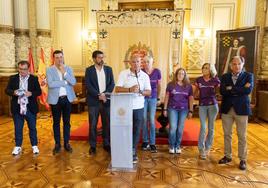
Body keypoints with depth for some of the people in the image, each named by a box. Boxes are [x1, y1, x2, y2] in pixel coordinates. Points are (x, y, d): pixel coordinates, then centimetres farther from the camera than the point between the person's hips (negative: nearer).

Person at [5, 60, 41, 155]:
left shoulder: (34, 79, 1)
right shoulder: (13, 78, 6)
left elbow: (39, 91, -1)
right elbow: (7, 90, 3)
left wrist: (31, 93, -21)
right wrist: (13, 92, -18)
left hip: (30, 108, -1)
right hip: (17, 108, 1)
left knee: (32, 128, 8)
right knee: (18, 128, 9)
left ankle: (34, 146, 20)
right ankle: (18, 146, 23)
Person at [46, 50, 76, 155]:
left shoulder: (68, 69, 6)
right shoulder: (49, 70, -2)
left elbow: (73, 82, -8)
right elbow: (50, 84, -17)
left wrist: (64, 72, -15)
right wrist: (65, 82, -12)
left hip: (67, 98, 2)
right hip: (55, 99, -2)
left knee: (67, 122, 9)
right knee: (56, 123, 8)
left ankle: (67, 143, 20)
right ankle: (57, 144, 19)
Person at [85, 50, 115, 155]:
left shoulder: (108, 69, 9)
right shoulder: (89, 70, 2)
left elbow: (112, 84, 4)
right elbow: (88, 85, -7)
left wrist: (105, 94, -11)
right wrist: (98, 95, -16)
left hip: (106, 100, 2)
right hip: (93, 101, -2)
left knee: (107, 123, 7)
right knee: (93, 124, 3)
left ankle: (106, 144, 20)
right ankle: (92, 146, 14)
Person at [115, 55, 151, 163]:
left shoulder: (145, 76, 4)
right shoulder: (123, 74, -1)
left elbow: (149, 92, 2)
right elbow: (117, 89, -8)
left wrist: (140, 91, -18)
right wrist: (129, 90, -22)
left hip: (138, 107, 2)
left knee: (136, 131, 7)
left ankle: (133, 153, 21)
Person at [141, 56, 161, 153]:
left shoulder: (157, 72, -2)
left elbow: (159, 85, 8)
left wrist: (158, 98, 11)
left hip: (153, 98, 0)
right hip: (143, 98, 0)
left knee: (152, 120, -2)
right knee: (144, 120, 3)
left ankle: (152, 143, 6)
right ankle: (145, 142, 17)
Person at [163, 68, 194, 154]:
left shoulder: (188, 86, 5)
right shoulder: (170, 84, 0)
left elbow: (191, 99, 8)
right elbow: (167, 97, 4)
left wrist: (190, 111, 5)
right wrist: (165, 109, 1)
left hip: (183, 109, 2)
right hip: (172, 109, -1)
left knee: (180, 128, 6)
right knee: (173, 127, -6)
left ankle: (178, 146, 19)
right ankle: (171, 146, 11)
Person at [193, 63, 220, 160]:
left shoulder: (215, 80, -2)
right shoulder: (198, 80, 2)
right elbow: (194, 92, 10)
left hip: (213, 105, 0)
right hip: (202, 106, 0)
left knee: (211, 127, 8)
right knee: (203, 127, -5)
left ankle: (207, 148, 24)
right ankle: (201, 150, 3)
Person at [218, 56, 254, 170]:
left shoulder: (248, 76, 1)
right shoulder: (225, 77, 7)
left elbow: (248, 90, -16)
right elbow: (222, 91, -9)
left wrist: (231, 89, -12)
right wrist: (239, 90, -15)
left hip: (241, 109, -2)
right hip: (227, 109, 3)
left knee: (242, 136, 5)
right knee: (227, 134, 11)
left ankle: (242, 160, 17)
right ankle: (227, 156, 25)